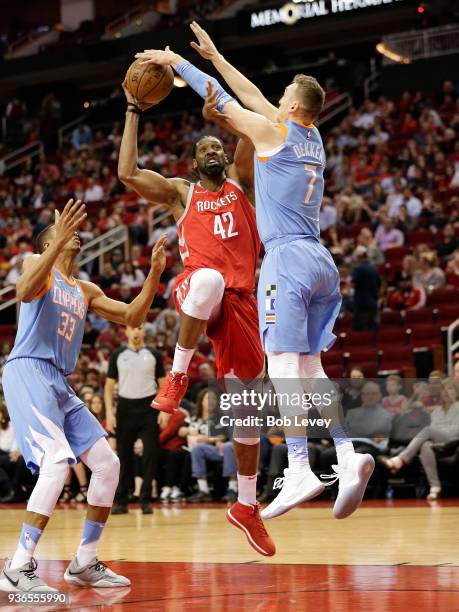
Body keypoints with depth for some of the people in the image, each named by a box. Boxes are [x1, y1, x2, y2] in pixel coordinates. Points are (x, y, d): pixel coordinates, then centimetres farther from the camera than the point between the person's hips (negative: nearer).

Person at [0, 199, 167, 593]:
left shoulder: (85, 291, 24)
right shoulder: (39, 265, 3)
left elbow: (132, 317, 20)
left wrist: (155, 273, 9)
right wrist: (60, 240, -27)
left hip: (60, 383, 9)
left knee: (108, 464, 5)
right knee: (57, 461, -26)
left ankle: (85, 563, 14)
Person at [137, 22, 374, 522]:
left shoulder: (276, 133, -3)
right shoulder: (313, 139, 18)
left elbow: (225, 103, 5)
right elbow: (255, 98, 28)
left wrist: (178, 63, 16)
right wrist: (215, 57, 35)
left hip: (288, 258, -8)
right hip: (320, 261, 8)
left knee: (283, 364, -12)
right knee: (309, 367, 7)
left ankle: (299, 471, -21)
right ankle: (348, 455, -7)